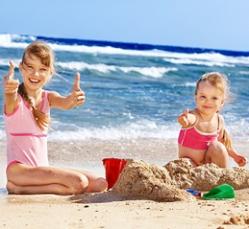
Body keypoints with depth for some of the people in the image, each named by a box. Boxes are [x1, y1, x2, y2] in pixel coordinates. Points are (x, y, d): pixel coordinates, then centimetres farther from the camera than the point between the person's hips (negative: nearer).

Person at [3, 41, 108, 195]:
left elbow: (66, 103, -15)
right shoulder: (16, 97, -7)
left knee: (100, 184, -3)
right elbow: (11, 100, -32)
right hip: (19, 169, -7)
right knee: (79, 183, -25)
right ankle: (18, 187, -11)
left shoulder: (49, 98, 8)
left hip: (42, 169, 7)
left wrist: (74, 98, -40)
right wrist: (9, 89, -58)